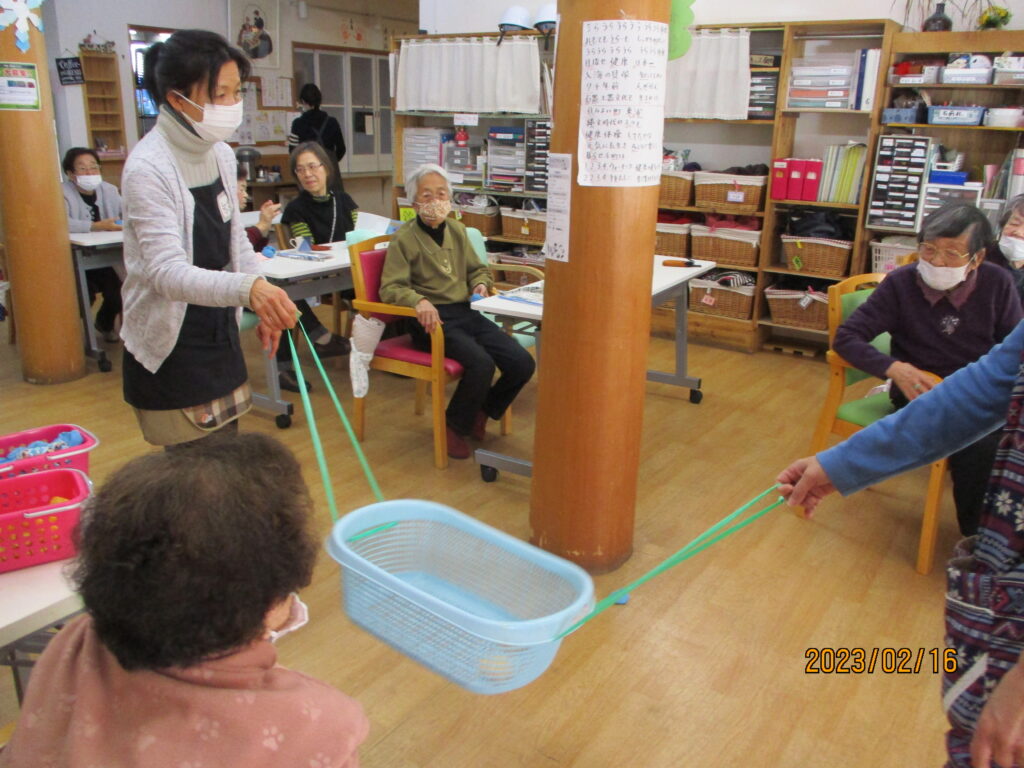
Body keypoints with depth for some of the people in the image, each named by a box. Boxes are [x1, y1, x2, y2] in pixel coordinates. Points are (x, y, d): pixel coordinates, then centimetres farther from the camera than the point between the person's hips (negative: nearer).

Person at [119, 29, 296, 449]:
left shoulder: (221, 154, 3)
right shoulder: (148, 168, -20)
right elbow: (168, 272, -31)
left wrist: (265, 306, 8)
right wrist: (249, 288, -47)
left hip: (220, 335, 7)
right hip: (170, 349, -7)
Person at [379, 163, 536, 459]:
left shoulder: (457, 230, 16)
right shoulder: (404, 238, -2)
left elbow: (478, 269, 28)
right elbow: (390, 288, -10)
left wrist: (481, 284, 4)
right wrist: (419, 301, -29)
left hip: (465, 312, 6)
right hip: (433, 318, -6)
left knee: (522, 364, -11)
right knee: (481, 363, -30)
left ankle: (481, 413, 15)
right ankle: (454, 427, -3)